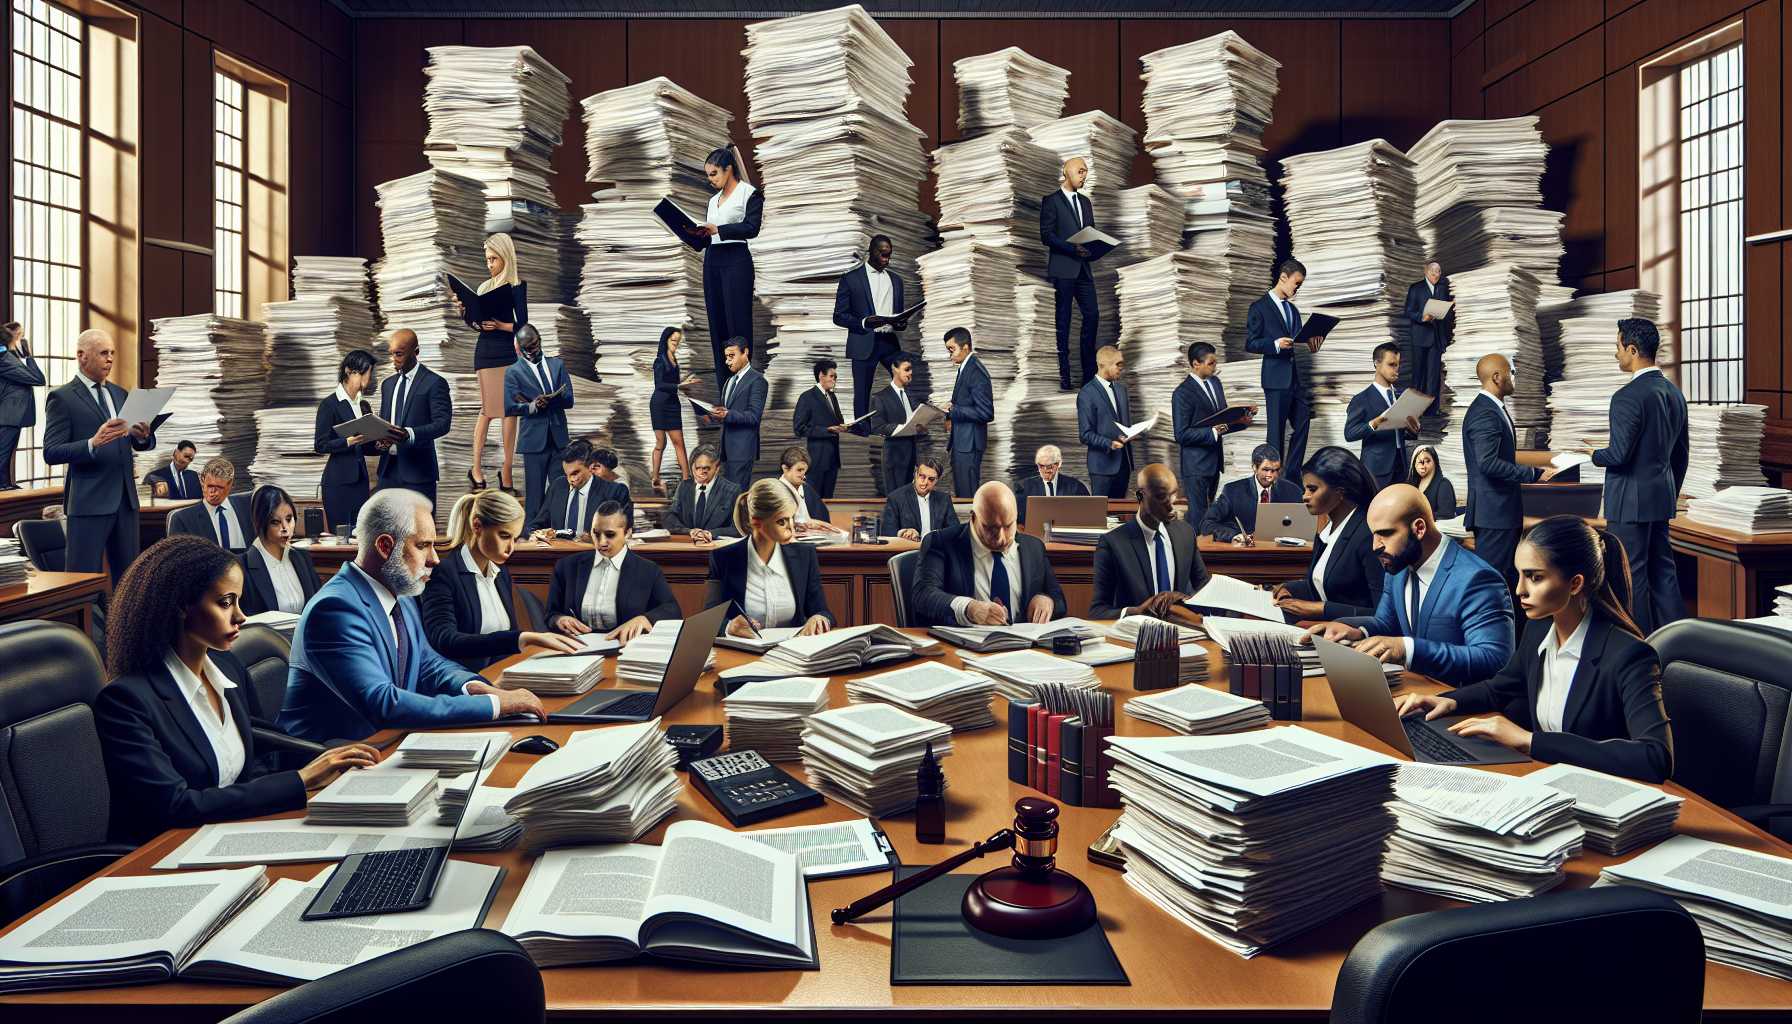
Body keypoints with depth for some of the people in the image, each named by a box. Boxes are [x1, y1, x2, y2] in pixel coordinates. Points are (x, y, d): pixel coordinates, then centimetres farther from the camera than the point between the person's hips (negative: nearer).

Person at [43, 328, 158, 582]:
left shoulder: (119, 394, 16)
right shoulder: (62, 398, -4)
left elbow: (141, 444, 16)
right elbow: (51, 454, -10)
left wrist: (143, 436, -8)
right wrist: (93, 444, -26)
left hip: (126, 498, 6)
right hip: (88, 501, -6)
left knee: (128, 577, 9)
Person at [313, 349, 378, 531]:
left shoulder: (365, 405, 14)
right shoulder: (329, 404, -5)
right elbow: (320, 445, -10)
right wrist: (350, 441, -23)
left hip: (360, 480, 6)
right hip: (338, 481, -6)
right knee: (339, 535, -4)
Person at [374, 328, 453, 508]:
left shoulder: (434, 383, -5)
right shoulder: (387, 384, 18)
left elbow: (443, 423, -13)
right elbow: (383, 421, 22)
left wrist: (409, 434, -27)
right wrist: (378, 440, -1)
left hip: (418, 470, -6)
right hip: (388, 468, 6)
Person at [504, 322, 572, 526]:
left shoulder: (557, 364, 12)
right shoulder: (513, 372, 5)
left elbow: (568, 400, 2)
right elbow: (509, 408, -5)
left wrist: (543, 401, -12)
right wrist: (532, 406, -23)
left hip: (559, 438, 2)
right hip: (534, 439, -2)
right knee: (535, 493, -1)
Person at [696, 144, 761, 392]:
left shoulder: (750, 193, -1)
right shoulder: (714, 200, 19)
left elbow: (752, 228, -14)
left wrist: (718, 229, -23)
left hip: (736, 261, -7)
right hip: (712, 262, 7)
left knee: (737, 324, -9)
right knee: (717, 324, 4)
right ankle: (724, 389, 7)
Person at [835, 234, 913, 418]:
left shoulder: (895, 280, 16)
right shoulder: (850, 278, 0)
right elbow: (839, 316, -3)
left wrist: (901, 323, -2)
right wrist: (865, 322, -20)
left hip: (891, 342, 4)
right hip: (865, 345, -4)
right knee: (862, 395, 0)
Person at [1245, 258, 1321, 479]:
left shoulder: (1293, 310, 19)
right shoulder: (1260, 307, -4)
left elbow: (1297, 340, 19)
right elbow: (1250, 344, -9)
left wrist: (1310, 343, -2)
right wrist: (1275, 344, -24)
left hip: (1295, 376, 8)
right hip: (1276, 378, -8)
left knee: (1302, 422, 7)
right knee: (1277, 429, -3)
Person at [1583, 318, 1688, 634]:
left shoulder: (1628, 396, -18)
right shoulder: (1674, 393, 10)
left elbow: (1619, 455, -22)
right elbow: (1680, 453, 16)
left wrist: (1595, 454, -1)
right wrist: (1672, 495, 25)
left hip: (1631, 501, -9)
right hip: (1662, 499, 9)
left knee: (1631, 576, -1)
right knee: (1663, 572, 15)